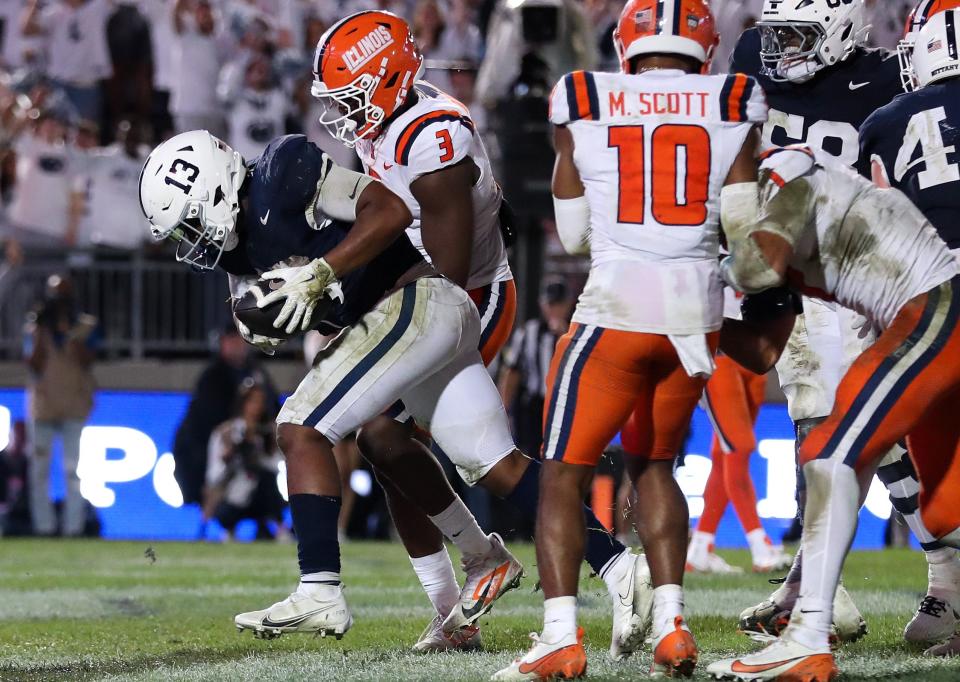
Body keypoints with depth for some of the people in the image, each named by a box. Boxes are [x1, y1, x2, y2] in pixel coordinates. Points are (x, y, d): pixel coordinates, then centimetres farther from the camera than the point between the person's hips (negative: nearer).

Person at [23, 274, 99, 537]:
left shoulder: (86, 326, 5)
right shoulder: (36, 327, 7)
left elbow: (86, 361, -10)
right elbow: (35, 366, -5)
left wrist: (71, 332, -13)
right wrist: (39, 332, -10)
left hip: (74, 405, -1)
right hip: (42, 404, 2)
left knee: (73, 469, -4)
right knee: (39, 468, 0)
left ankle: (74, 526, -4)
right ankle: (44, 525, 3)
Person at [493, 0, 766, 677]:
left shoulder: (585, 105, 2)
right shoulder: (731, 107, 3)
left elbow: (573, 236, 8)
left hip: (618, 305, -3)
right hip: (698, 308, 3)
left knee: (566, 472, 6)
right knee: (654, 464, 21)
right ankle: (671, 626, 8)